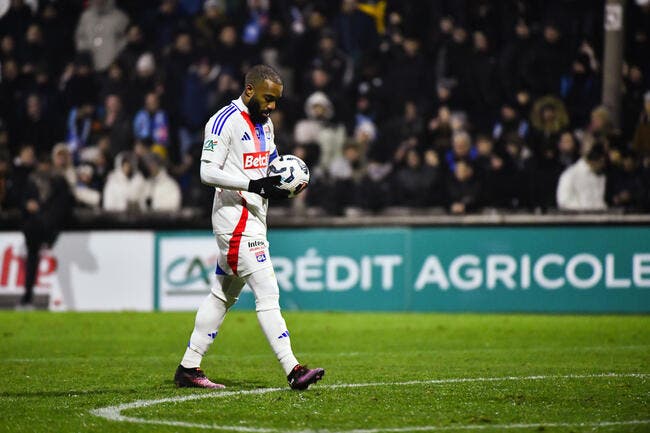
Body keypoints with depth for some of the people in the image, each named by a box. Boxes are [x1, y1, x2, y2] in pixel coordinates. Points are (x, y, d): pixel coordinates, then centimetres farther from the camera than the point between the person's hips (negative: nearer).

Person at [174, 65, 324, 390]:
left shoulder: (264, 124, 16)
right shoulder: (225, 122, -13)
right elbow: (208, 172, -20)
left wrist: (280, 185, 3)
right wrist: (254, 185, -26)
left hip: (254, 218, 10)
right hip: (236, 219, -10)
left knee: (223, 296, 13)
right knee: (267, 294, -13)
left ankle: (188, 368, 18)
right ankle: (293, 370, -15)